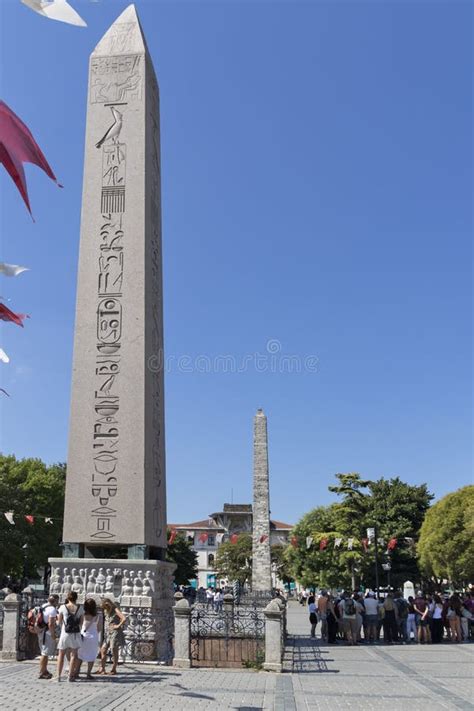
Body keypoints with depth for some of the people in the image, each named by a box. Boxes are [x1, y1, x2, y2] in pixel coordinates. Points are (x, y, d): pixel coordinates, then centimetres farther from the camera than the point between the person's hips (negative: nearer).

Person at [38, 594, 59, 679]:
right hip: (48, 633, -9)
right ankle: (42, 673, 4)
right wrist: (53, 634, -14)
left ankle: (45, 671, 28)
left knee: (44, 653, 19)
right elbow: (50, 624, -23)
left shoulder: (43, 607, 10)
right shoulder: (52, 609, -18)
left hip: (42, 632, 9)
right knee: (45, 653, -2)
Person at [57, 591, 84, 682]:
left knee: (61, 655, 11)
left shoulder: (63, 607, -6)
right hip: (76, 634, 1)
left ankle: (59, 675, 9)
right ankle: (71, 676, 7)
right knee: (73, 655, 8)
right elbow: (81, 622, 2)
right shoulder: (80, 608, -3)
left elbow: (59, 622, 0)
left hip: (65, 633, -1)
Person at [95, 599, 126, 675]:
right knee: (103, 649, 2)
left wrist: (118, 626, -15)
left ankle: (114, 669, 7)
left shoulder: (116, 610, -13)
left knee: (114, 650, -1)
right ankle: (102, 669, 9)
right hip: (107, 633, 8)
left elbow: (124, 618, -24)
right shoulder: (106, 611, 10)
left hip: (115, 633, -8)